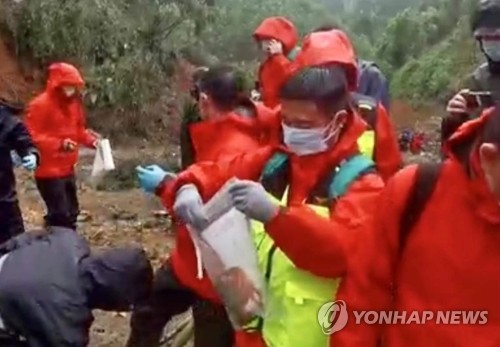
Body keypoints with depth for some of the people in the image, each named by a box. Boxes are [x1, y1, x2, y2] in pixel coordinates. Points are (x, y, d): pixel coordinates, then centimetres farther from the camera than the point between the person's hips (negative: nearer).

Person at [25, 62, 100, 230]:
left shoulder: (73, 103, 9)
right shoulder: (40, 105, -16)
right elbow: (31, 137, -19)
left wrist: (91, 139, -1)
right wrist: (59, 144, -29)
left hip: (67, 168, 8)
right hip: (49, 171, -8)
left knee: (71, 212, 16)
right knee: (60, 215, -10)